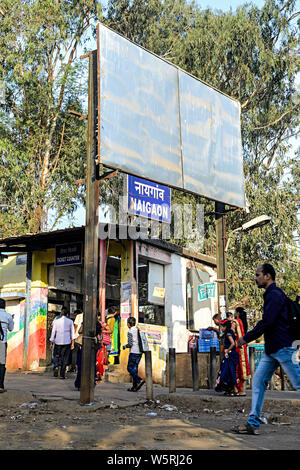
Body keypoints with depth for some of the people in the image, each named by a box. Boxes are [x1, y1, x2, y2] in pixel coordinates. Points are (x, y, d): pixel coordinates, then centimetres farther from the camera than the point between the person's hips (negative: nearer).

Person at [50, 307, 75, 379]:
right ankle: (62, 374, 3)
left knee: (56, 356, 14)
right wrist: (72, 343, 3)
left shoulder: (56, 321, 3)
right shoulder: (70, 321, 3)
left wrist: (51, 343, 9)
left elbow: (53, 332, 4)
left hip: (58, 342, 0)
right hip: (67, 342, 0)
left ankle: (56, 366, -14)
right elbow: (72, 333, 1)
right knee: (65, 358, 5)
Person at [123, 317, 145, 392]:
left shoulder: (130, 331, -9)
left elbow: (130, 344, -14)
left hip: (134, 352, -8)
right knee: (135, 368, 9)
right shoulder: (138, 330, 13)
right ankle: (134, 386, 6)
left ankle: (140, 380, -17)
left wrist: (125, 346, 4)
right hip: (140, 352, 8)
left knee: (130, 368, -1)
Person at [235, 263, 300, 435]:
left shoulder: (275, 295, -14)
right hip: (271, 349, 10)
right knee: (258, 382, 6)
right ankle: (254, 423, 8)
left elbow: (266, 322, -20)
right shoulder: (271, 295, 18)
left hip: (282, 347, -10)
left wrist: (246, 338, -13)